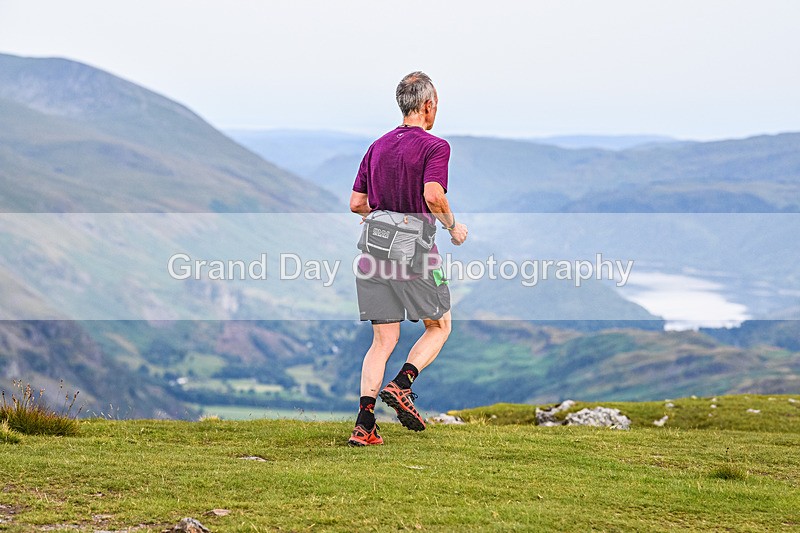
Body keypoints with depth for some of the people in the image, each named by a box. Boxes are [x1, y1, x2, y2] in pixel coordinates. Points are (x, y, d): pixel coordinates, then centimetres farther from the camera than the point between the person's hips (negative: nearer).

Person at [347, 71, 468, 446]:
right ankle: (401, 386, -6)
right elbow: (432, 195, -22)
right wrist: (453, 225, -5)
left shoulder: (377, 146, 13)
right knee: (439, 326, 14)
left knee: (384, 339, 8)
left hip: (374, 253, 6)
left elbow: (356, 204, 13)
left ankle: (364, 423, -2)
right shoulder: (434, 146, -7)